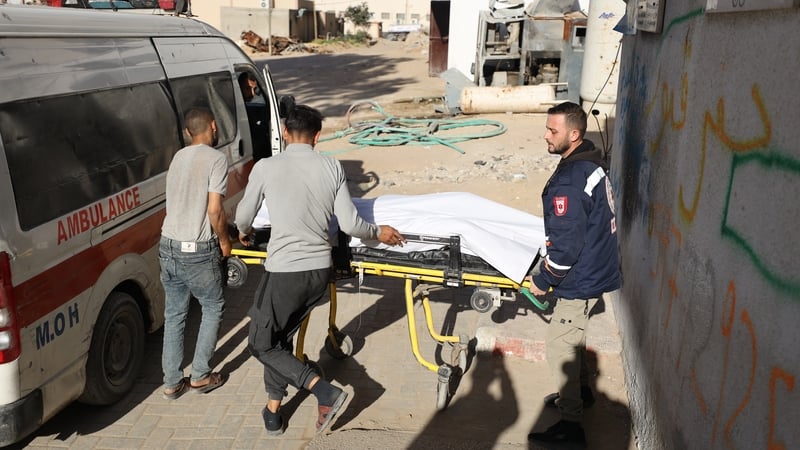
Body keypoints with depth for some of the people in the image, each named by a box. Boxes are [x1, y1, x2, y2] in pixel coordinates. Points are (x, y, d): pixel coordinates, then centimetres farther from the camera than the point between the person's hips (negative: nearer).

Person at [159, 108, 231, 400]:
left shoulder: (178, 157, 13)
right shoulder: (216, 159, -11)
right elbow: (214, 210, -17)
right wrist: (224, 241, -1)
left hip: (169, 247, 7)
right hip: (199, 251, -6)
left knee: (174, 314, 14)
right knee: (213, 308, 13)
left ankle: (172, 382, 20)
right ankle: (200, 375, 16)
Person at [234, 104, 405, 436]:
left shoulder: (266, 167, -7)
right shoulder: (332, 167, -1)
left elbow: (243, 217, 6)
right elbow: (349, 225, -1)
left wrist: (244, 233, 30)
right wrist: (379, 233, 18)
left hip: (285, 272, -5)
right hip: (320, 271, 5)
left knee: (261, 344, 13)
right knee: (281, 338, 23)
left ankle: (326, 392, 1)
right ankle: (273, 412, 32)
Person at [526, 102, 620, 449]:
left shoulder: (568, 182, -27)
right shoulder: (593, 161, 3)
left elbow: (567, 245, -26)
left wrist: (543, 279, -11)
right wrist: (551, 263, 20)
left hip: (582, 278, -10)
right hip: (597, 265, 10)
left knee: (559, 345, 1)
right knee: (573, 333, 25)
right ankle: (580, 389, 44)